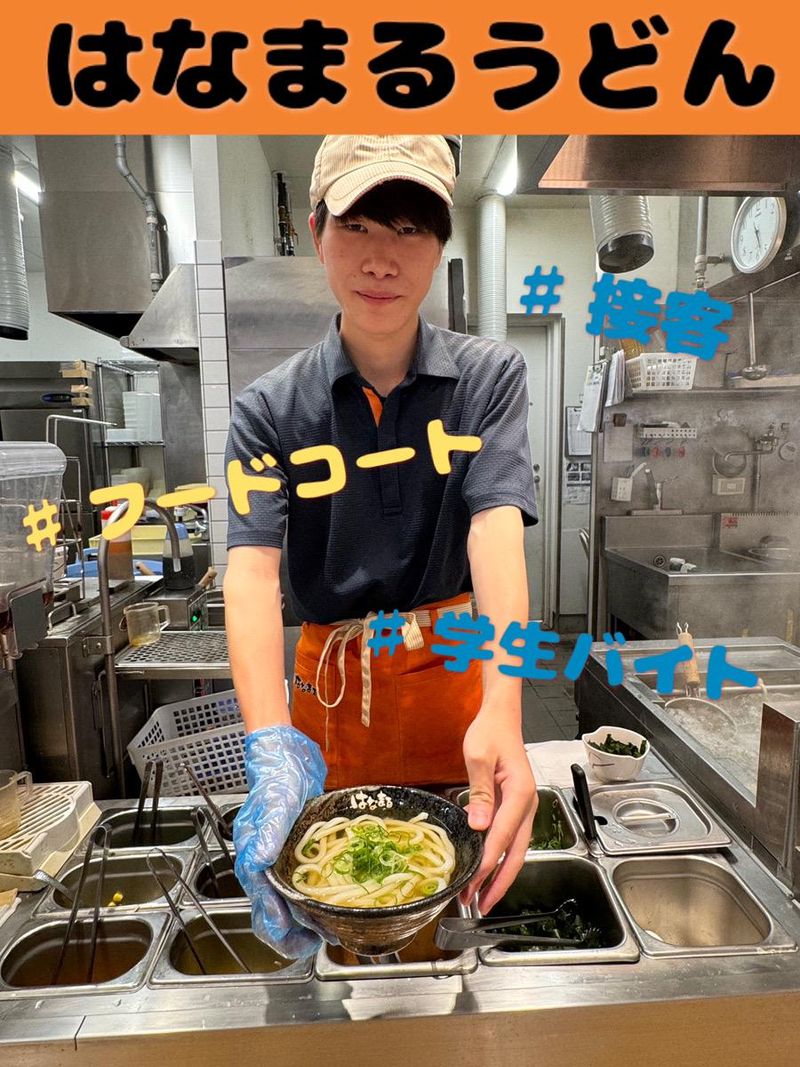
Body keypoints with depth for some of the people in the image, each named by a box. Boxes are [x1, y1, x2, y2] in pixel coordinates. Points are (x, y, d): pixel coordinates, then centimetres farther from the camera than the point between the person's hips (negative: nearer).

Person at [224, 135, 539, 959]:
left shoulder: (490, 376, -7)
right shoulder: (270, 407, -7)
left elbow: (496, 528, -20)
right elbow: (251, 569, -18)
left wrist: (502, 715, -34)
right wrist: (272, 749, -33)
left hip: (463, 668, 0)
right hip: (334, 683, 1)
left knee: (469, 884, 20)